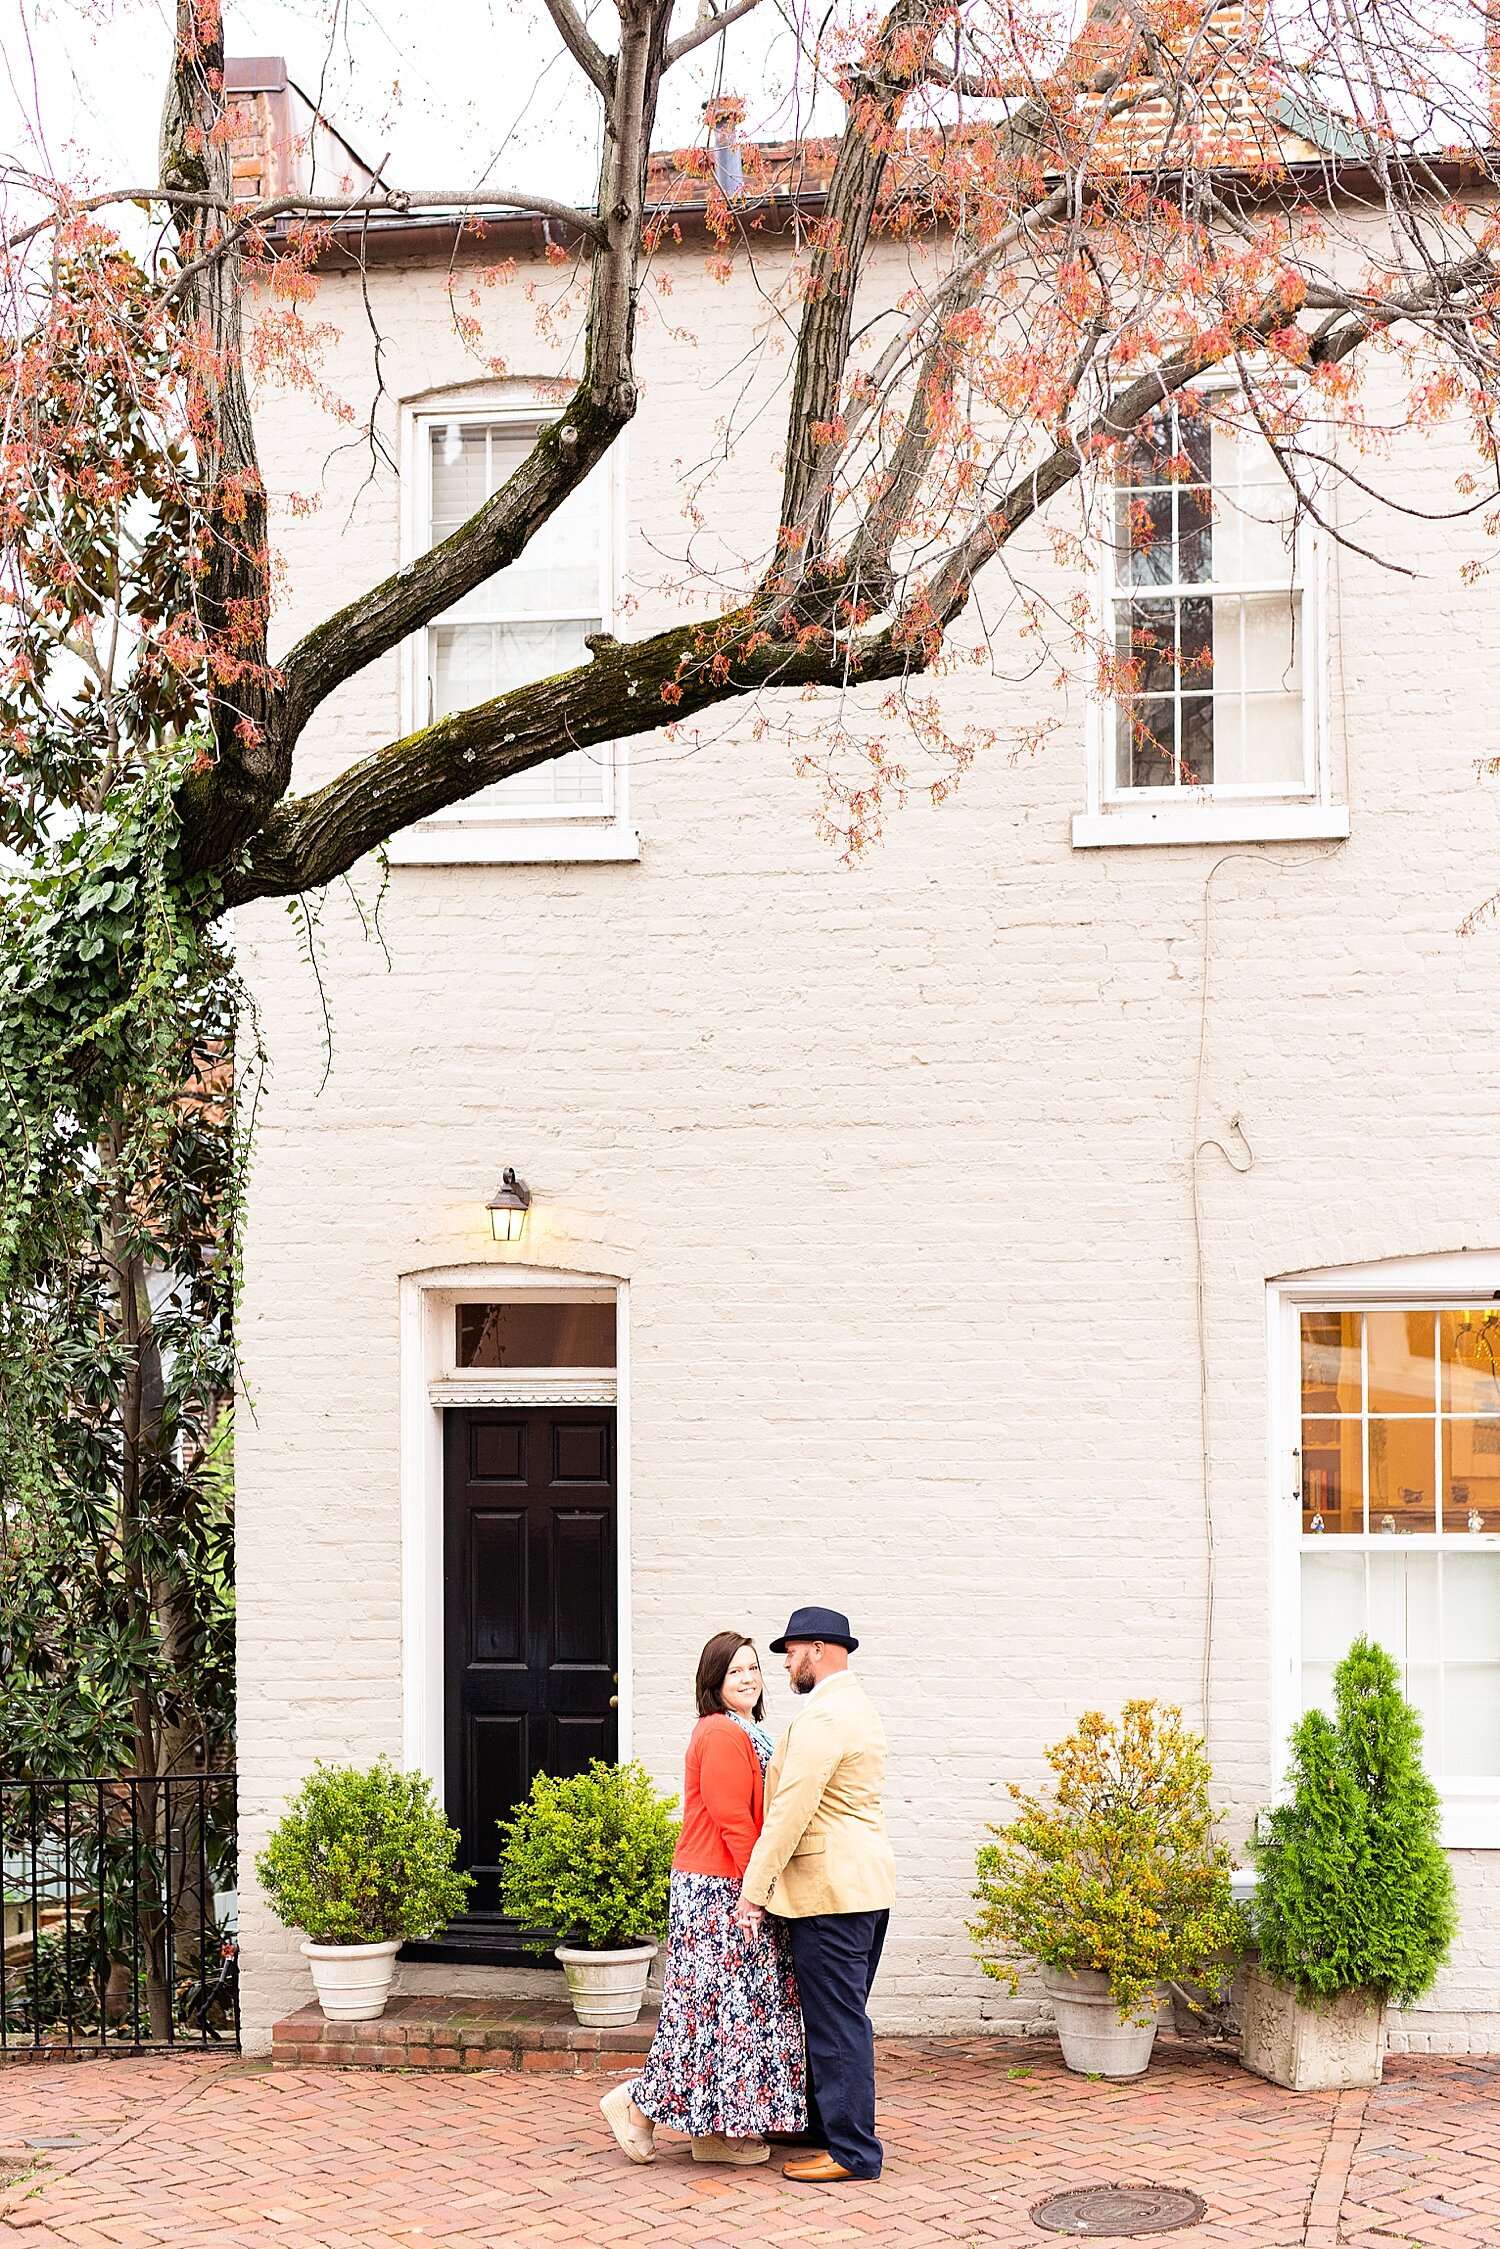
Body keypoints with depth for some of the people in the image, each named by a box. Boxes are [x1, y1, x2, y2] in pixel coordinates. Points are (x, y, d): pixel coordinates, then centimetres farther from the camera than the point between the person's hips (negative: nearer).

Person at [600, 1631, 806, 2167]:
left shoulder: (745, 1733, 16)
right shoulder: (721, 1735, -15)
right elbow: (732, 1820, -20)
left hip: (740, 1888, 10)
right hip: (720, 1893, -10)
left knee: (727, 2007, 10)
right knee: (718, 2004, -6)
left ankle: (717, 2132, 15)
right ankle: (637, 2103, 5)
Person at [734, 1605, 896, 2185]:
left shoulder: (822, 1717, -17)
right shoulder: (857, 1705, 17)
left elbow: (789, 1812, -20)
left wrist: (754, 1891, -17)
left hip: (830, 1892, -10)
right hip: (866, 1883, 10)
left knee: (838, 2021, -4)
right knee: (837, 2016, 18)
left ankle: (853, 2152, 0)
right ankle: (824, 2122, 27)